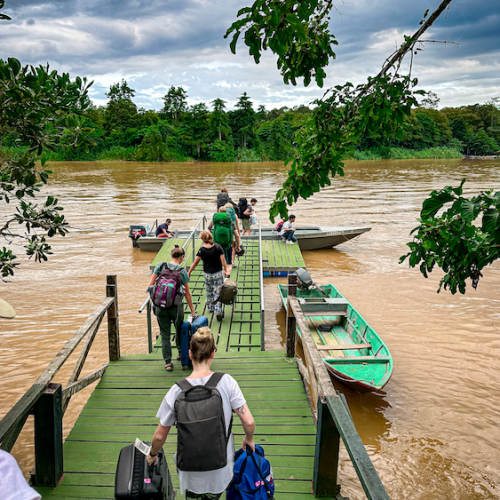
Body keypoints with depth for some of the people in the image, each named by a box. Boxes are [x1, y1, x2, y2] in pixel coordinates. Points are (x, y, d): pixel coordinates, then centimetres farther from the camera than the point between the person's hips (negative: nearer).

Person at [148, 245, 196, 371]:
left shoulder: (161, 266, 0)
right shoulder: (182, 271, -6)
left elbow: (150, 285, -1)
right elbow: (187, 294, -2)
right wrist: (192, 310, 6)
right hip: (175, 306, -1)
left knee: (165, 334, 10)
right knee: (179, 329, 23)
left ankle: (168, 362, 11)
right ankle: (181, 353, 39)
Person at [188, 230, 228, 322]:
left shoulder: (202, 250, -11)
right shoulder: (217, 247, -10)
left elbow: (195, 262, -8)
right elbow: (223, 260, -9)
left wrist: (189, 272, 3)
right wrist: (225, 270, 3)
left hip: (207, 274, 1)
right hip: (218, 273, -1)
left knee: (209, 292, 21)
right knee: (218, 292, 3)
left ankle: (210, 307, 38)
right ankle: (218, 312, -6)